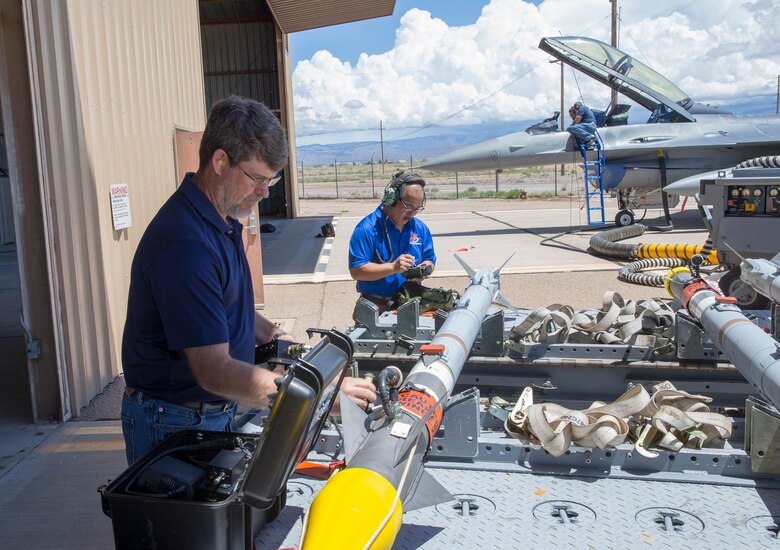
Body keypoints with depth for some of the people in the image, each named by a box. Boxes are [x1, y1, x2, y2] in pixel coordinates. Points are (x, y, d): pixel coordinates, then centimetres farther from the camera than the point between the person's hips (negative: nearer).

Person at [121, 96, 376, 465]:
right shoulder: (185, 244, -29)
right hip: (174, 424, -9)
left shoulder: (222, 220, 4)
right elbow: (215, 372, -31)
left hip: (216, 413, 9)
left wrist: (275, 337, 2)